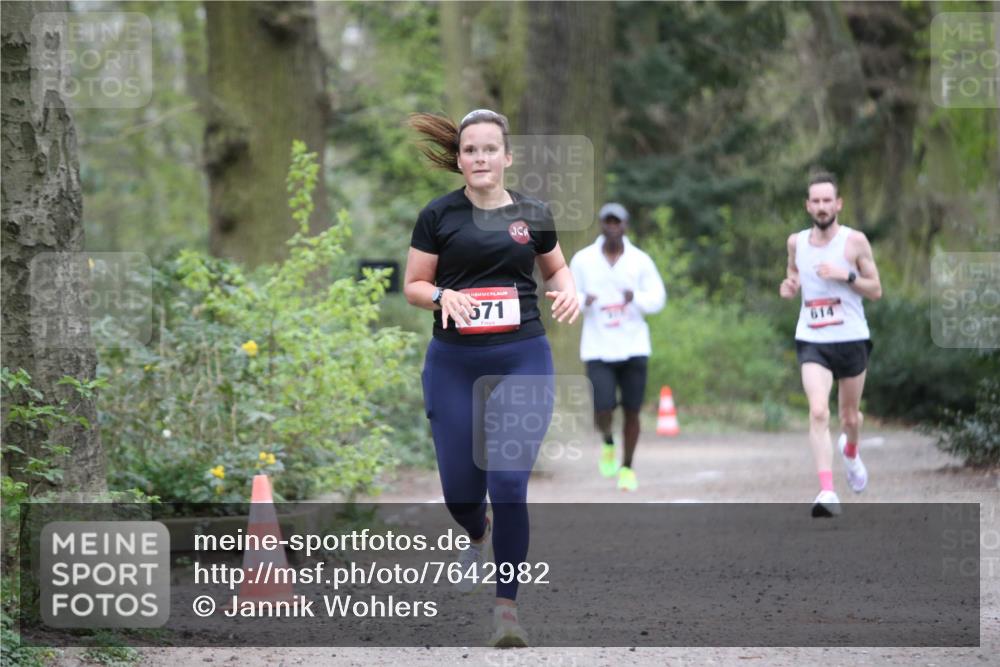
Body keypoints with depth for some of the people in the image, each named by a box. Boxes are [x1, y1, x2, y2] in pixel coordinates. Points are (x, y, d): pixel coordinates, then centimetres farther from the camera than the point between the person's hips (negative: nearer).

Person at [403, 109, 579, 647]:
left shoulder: (533, 216, 4)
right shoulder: (438, 216, 0)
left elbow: (556, 267, 20)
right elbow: (413, 285, 5)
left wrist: (568, 290, -1)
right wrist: (442, 295, -16)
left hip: (523, 360, 0)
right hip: (454, 364, 0)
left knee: (508, 485, -12)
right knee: (459, 490, 7)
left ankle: (507, 609, -3)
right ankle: (479, 536, 46)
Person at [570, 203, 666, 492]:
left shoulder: (640, 260, 0)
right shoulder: (583, 260, 0)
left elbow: (657, 298, 2)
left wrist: (636, 298, -19)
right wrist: (583, 301, -16)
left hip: (633, 348, 1)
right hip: (598, 349, -1)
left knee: (631, 412, 3)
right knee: (603, 412, -13)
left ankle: (627, 468, 22)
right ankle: (607, 443, 21)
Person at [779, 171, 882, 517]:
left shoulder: (855, 241, -5)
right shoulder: (796, 242, 3)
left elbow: (876, 290, -1)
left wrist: (846, 275, -17)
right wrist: (790, 285, 0)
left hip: (851, 339, 0)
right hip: (812, 342, 1)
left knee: (850, 415, 15)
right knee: (818, 412, -20)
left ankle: (850, 451, 52)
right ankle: (827, 492, -24)